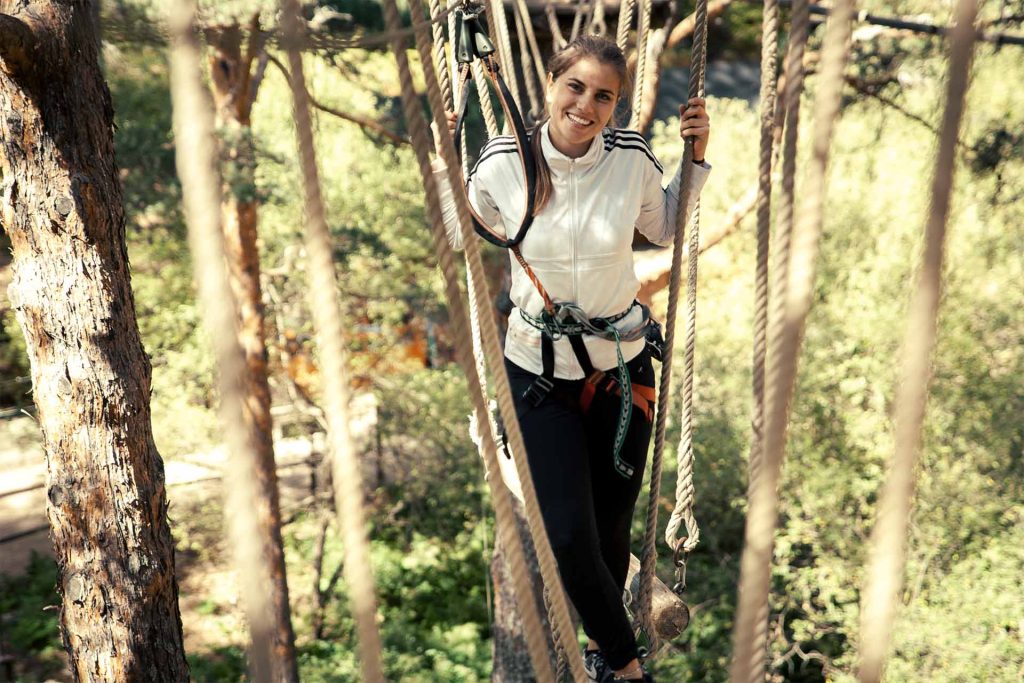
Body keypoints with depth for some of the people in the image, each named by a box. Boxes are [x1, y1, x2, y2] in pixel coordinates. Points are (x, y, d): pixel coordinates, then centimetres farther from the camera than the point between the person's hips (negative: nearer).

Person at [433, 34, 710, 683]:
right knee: (569, 539, -2)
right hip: (539, 373, -1)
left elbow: (663, 228, 10)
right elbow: (449, 236, 4)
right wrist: (437, 163, -8)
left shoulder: (631, 157, -11)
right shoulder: (502, 163, -13)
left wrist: (696, 157, -2)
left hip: (623, 367, 1)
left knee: (612, 528, 15)